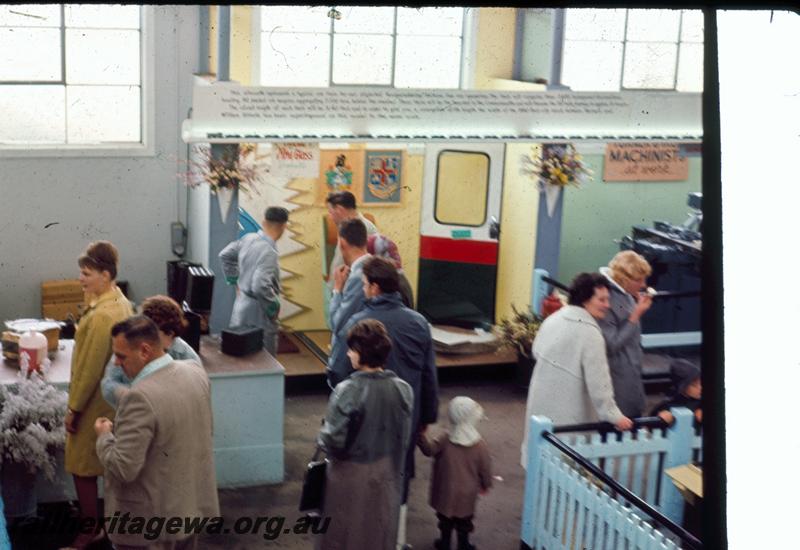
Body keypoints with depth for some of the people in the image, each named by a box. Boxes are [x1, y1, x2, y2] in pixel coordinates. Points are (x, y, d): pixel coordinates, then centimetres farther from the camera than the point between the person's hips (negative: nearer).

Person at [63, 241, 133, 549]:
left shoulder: (101, 315, -27)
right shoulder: (120, 301, 3)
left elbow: (90, 367, -24)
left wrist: (74, 408, -15)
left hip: (96, 402, -9)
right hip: (113, 397, 9)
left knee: (81, 465, 3)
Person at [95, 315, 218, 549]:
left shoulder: (141, 398, -29)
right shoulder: (196, 372, -3)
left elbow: (123, 468, -27)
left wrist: (104, 435, -8)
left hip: (152, 519, -7)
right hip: (193, 504, 7)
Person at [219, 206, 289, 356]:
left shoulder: (249, 238, 1)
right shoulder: (268, 251, -24)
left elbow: (225, 255, 17)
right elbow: (260, 286, -33)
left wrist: (235, 281, 20)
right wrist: (274, 307, -17)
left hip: (242, 304, 8)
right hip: (258, 311, -8)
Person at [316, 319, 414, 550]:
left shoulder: (347, 391, -25)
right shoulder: (403, 389, -10)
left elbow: (333, 440, -22)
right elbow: (404, 437, -2)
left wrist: (322, 440, 0)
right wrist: (393, 464, 13)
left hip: (351, 473, -4)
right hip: (387, 472, 4)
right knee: (379, 531, 20)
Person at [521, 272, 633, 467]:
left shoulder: (553, 319, 3)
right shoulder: (589, 331, -20)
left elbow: (537, 351, 17)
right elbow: (597, 380, -23)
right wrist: (613, 415, -19)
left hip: (541, 398, 8)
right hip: (567, 407, -8)